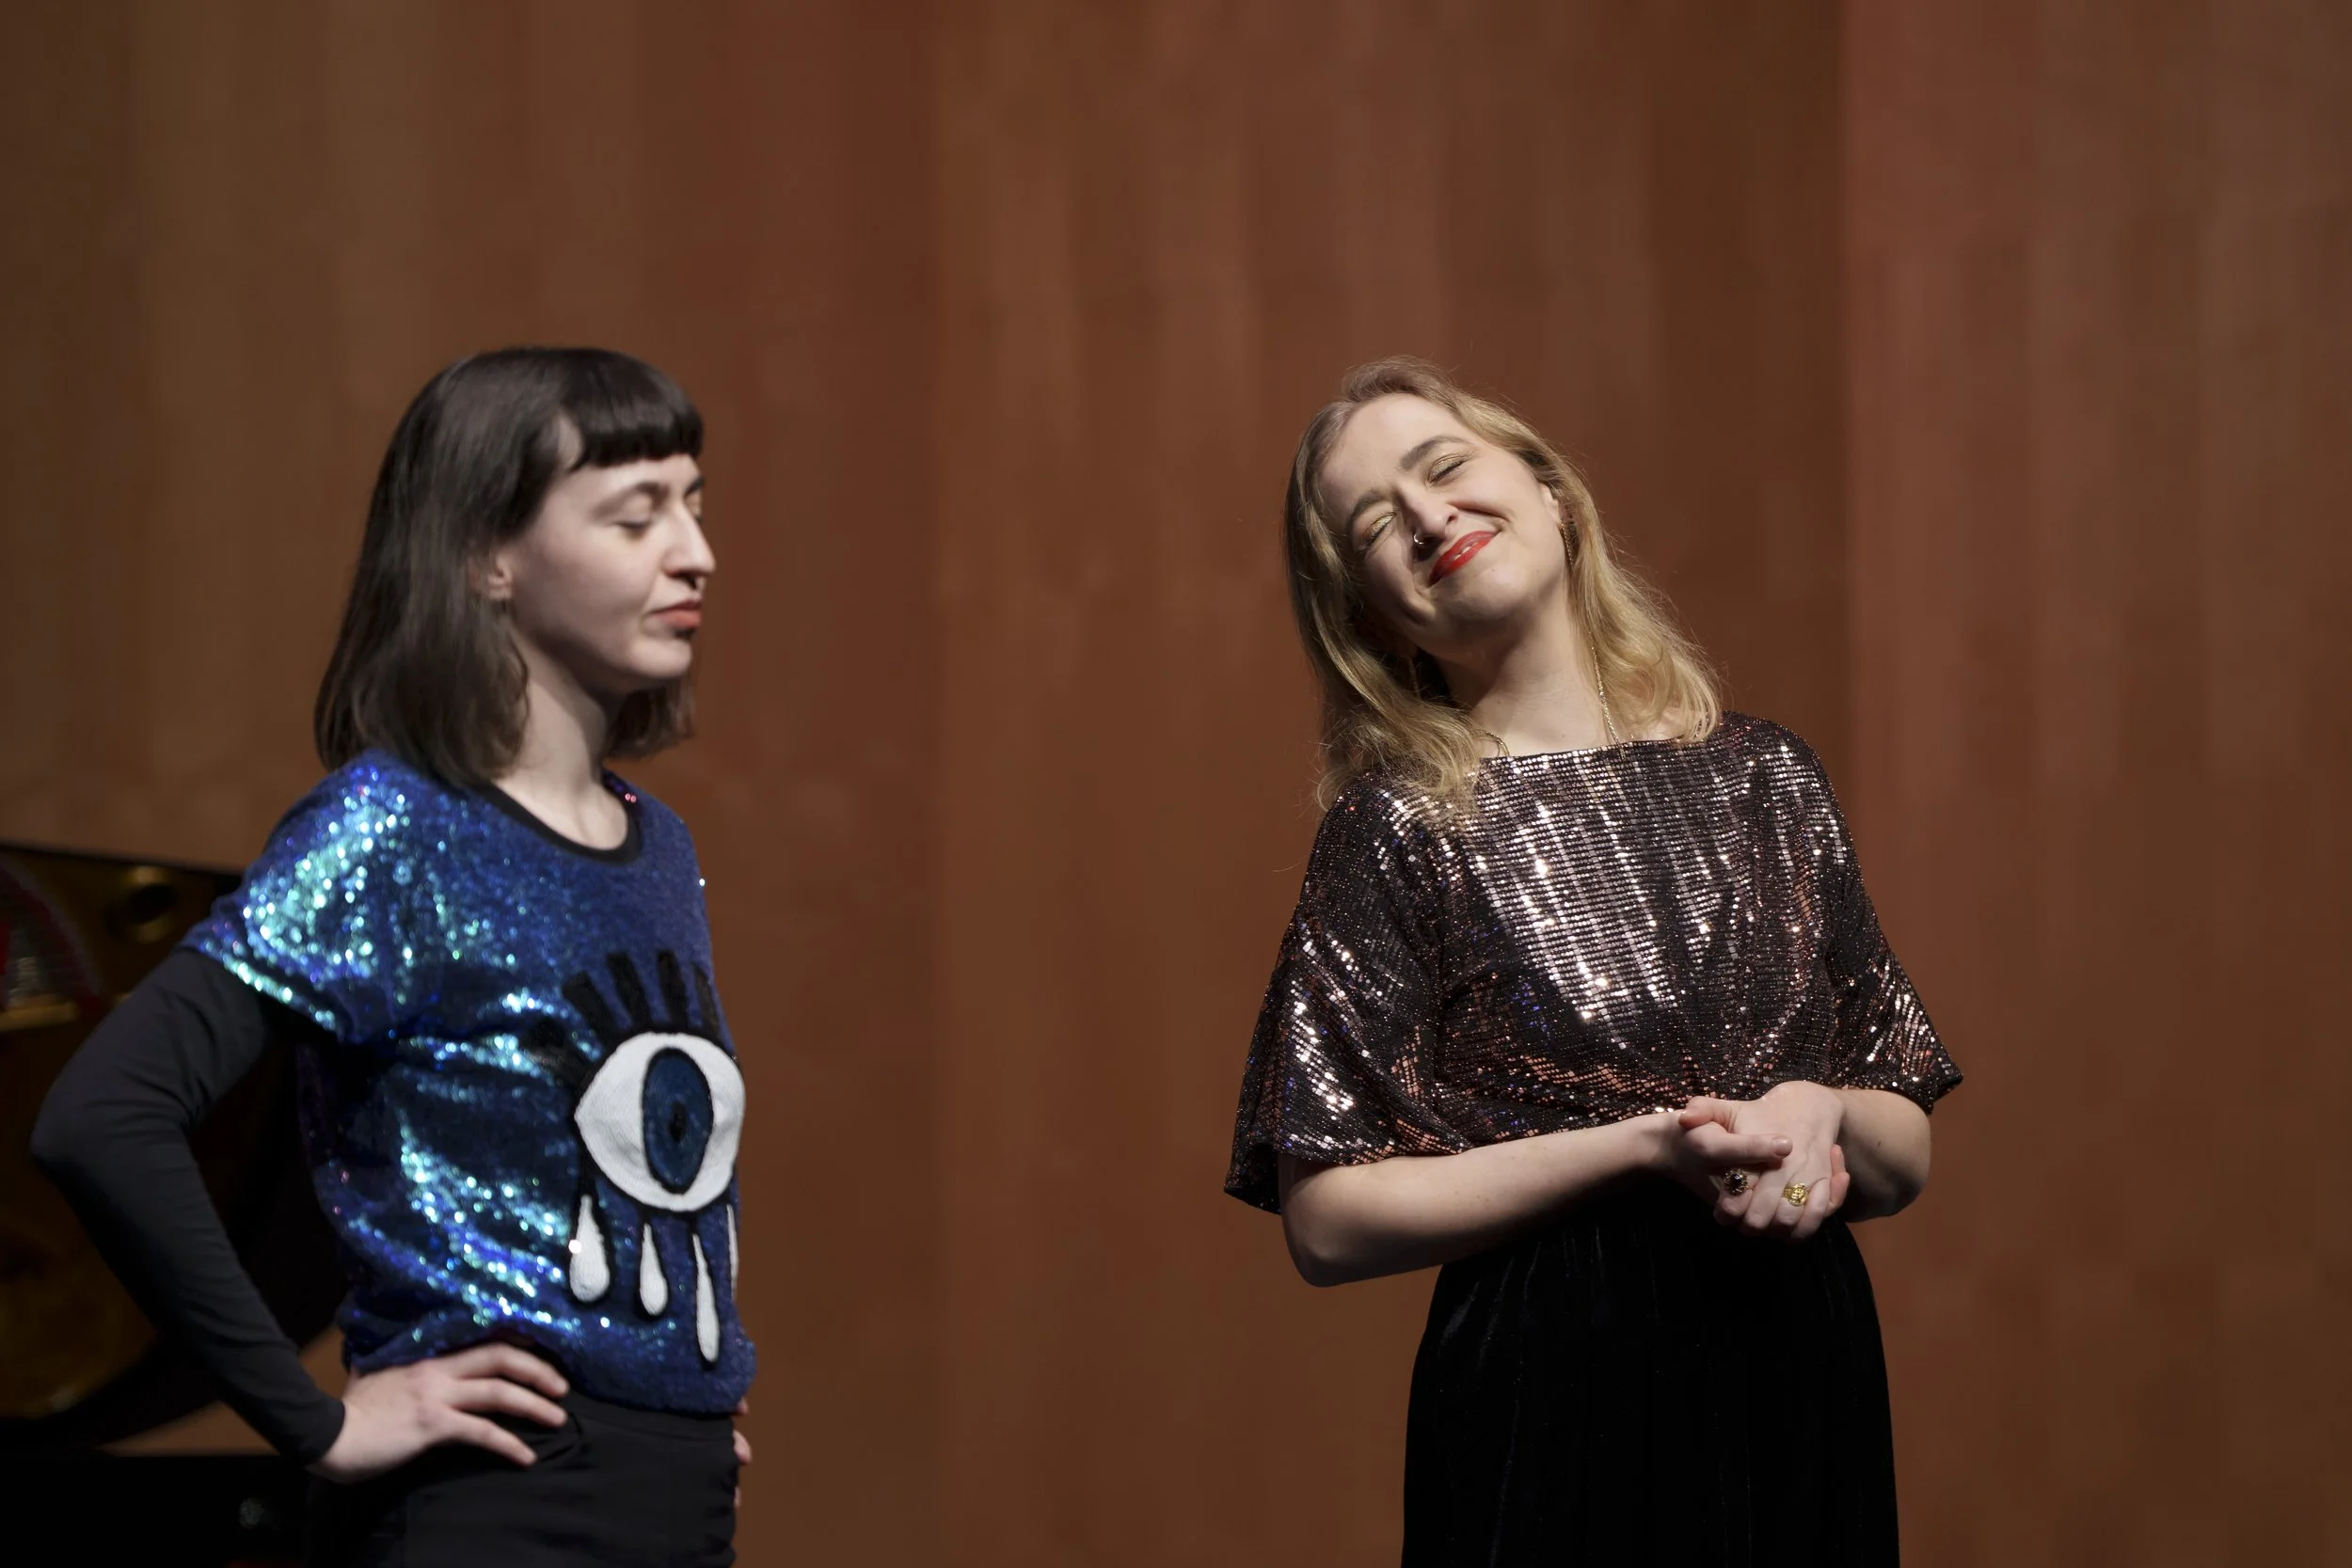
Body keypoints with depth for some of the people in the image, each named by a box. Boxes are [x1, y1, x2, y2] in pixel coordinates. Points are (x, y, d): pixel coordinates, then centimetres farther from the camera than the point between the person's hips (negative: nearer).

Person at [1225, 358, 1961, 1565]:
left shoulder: (1761, 778, 6)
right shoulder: (1396, 825, -4)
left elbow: (1904, 1160, 10)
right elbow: (1329, 1219, -10)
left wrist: (1820, 1113, -12)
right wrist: (1644, 1150, -17)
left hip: (1806, 1401, 4)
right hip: (1552, 1409, -4)